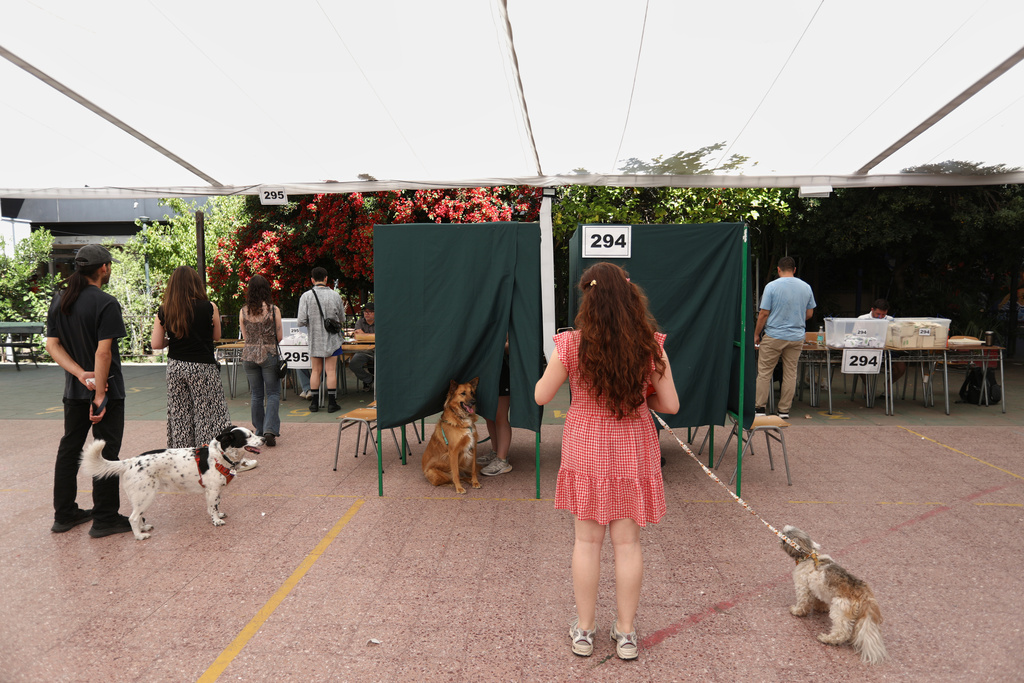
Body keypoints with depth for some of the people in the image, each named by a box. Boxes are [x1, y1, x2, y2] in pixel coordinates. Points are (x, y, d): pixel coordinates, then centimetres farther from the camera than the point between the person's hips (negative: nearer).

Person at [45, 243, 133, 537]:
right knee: (106, 453, 1)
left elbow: (52, 345, 3)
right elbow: (103, 352, -22)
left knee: (69, 449, 16)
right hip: (106, 389, -7)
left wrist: (81, 374, -7)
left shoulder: (59, 300, 6)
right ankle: (105, 519, 8)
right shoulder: (105, 303, -17)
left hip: (74, 391, 7)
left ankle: (64, 514, 26)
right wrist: (99, 395, -19)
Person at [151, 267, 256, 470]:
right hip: (202, 367, -3)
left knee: (179, 415, 13)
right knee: (209, 414, 4)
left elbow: (156, 344, 0)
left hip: (175, 367, 4)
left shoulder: (163, 312, -1)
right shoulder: (208, 308, -11)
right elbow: (216, 335, 1)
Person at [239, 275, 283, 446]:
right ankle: (270, 430, -9)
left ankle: (260, 431, 20)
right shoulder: (273, 310, -9)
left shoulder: (243, 311, -1)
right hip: (269, 354, -3)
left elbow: (245, 337, 7)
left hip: (249, 355, 3)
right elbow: (280, 337, -5)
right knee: (273, 394, 4)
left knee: (256, 394, 13)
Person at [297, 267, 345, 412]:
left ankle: (314, 403, 14)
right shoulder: (335, 295, -6)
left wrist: (311, 322, 10)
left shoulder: (306, 296, -8)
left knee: (316, 371, 10)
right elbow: (342, 318, 4)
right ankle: (331, 403, 5)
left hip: (315, 338, 1)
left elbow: (301, 322, -11)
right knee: (331, 371, 3)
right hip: (332, 338, -1)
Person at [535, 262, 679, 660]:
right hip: (632, 449, 1)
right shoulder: (650, 345, -11)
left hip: (586, 447, -1)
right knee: (627, 542, 12)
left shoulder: (571, 345, -15)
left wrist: (556, 364, 12)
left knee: (587, 540, 12)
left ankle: (584, 630, 27)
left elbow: (541, 396, -5)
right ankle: (626, 633, 26)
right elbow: (670, 405, -5)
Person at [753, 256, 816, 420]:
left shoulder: (772, 286, -9)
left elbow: (763, 314, -9)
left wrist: (756, 334, 2)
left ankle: (759, 408, 5)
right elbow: (809, 314, 10)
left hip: (773, 336, -4)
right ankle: (784, 410, 13)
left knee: (764, 372, 4)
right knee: (790, 373, 9)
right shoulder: (806, 287, 4)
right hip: (796, 337, 4)